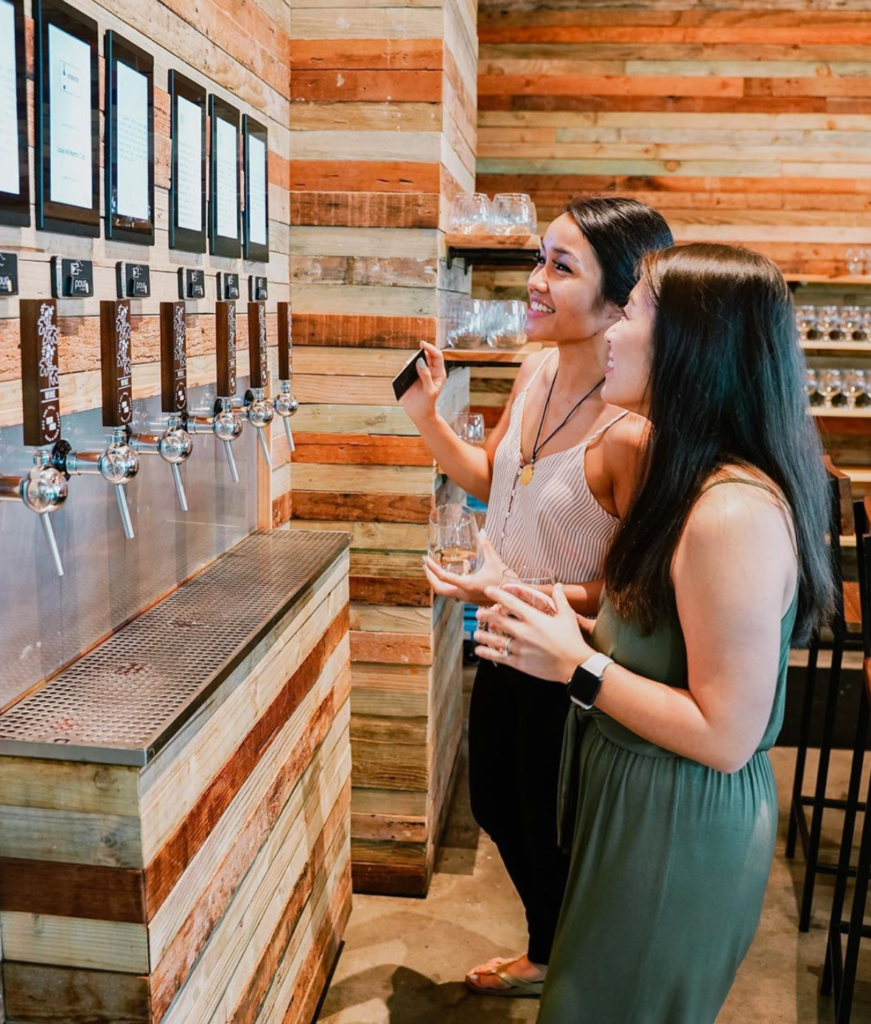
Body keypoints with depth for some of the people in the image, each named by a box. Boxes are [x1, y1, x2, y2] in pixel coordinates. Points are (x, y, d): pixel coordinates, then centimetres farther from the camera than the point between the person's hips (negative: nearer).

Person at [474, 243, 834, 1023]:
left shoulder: (734, 513, -29)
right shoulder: (695, 479, 2)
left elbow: (725, 736, -26)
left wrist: (577, 666, -21)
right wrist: (567, 630, -1)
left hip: (680, 830, -9)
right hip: (640, 794, 9)